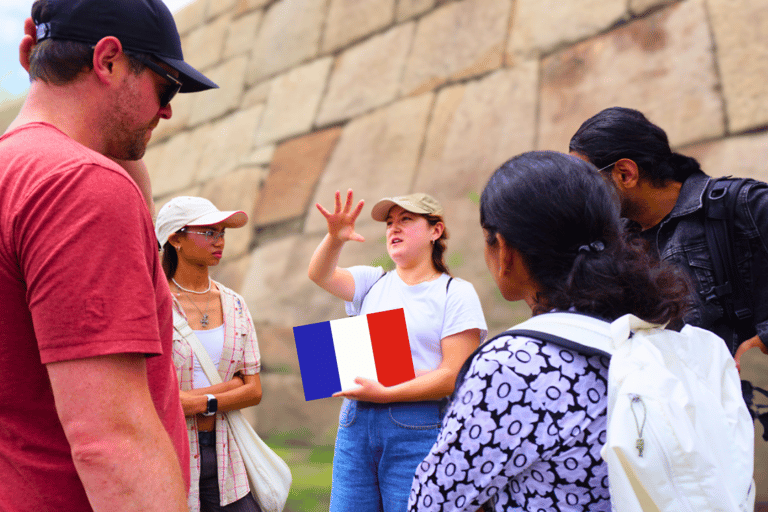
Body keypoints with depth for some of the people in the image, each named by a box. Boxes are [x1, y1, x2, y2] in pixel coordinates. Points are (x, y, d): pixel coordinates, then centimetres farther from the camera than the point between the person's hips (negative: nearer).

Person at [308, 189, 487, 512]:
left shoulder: (456, 293, 2)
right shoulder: (372, 282, 16)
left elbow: (453, 375, -7)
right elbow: (320, 275, -1)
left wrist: (386, 393, -16)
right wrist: (335, 238, -21)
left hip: (418, 428, -4)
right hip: (356, 422, 4)